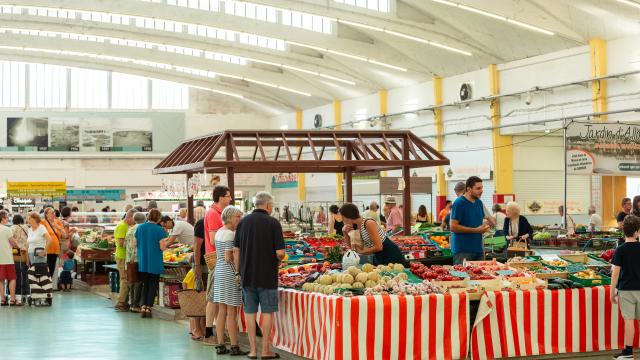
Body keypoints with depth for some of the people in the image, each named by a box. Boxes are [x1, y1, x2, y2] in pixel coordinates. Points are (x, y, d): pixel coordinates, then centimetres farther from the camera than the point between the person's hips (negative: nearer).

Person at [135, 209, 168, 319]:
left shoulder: (140, 228, 2)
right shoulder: (159, 229, -12)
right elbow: (162, 247, -13)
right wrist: (165, 241, 6)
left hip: (142, 262, 4)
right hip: (155, 263, -4)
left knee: (145, 285, 15)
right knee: (153, 285, 7)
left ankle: (143, 307, 5)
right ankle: (148, 308, 4)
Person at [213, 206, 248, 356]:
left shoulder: (219, 232, 14)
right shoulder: (230, 234, -14)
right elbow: (228, 258, -19)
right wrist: (237, 274, -11)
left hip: (219, 271, 9)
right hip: (229, 273, -9)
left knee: (222, 311, 10)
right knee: (232, 313, -5)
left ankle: (220, 345, 13)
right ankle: (234, 347, -2)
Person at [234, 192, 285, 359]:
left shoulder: (243, 222, 4)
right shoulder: (273, 222, -9)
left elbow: (236, 250, 6)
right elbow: (280, 252, -14)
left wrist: (239, 271, 13)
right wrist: (277, 262, 7)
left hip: (247, 275, 4)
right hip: (267, 276, -4)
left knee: (250, 312, 9)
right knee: (267, 312, 5)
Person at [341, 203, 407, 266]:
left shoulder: (368, 224, -22)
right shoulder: (355, 227, 3)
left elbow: (378, 247, -25)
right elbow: (351, 246, 10)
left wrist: (361, 252, -13)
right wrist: (345, 233, -5)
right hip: (379, 257, 9)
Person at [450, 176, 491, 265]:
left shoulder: (479, 202, 12)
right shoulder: (459, 203, -11)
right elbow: (453, 227, -16)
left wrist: (485, 225, 2)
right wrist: (476, 230, -17)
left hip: (478, 248, 7)